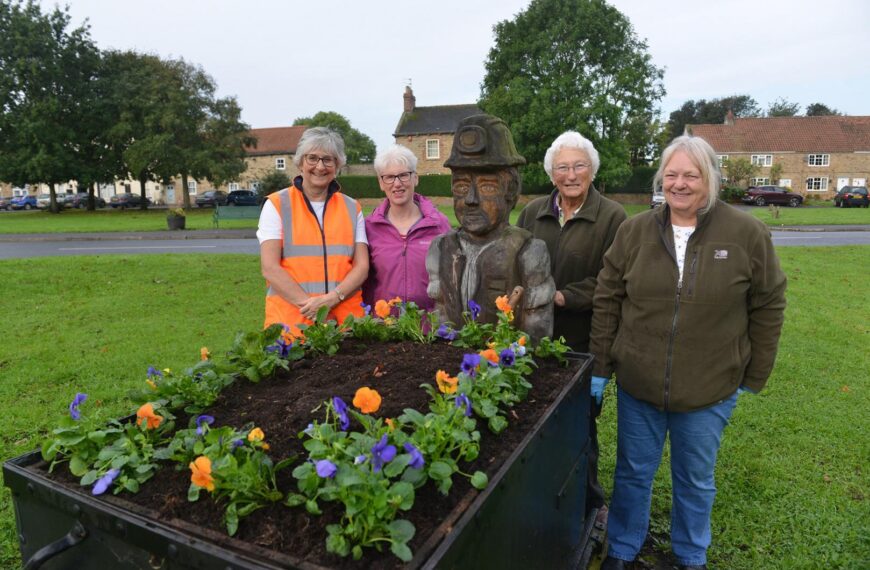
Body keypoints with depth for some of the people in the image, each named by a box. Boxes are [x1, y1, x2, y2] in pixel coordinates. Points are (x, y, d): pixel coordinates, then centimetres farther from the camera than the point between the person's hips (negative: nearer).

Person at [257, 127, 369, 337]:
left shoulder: (352, 208, 10)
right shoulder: (277, 205, 2)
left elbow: (362, 266, 3)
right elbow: (269, 268, -6)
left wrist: (332, 298, -14)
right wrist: (309, 304, -17)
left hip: (345, 320, 2)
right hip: (290, 320, -2)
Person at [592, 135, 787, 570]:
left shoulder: (747, 234, -9)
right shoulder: (635, 231, -5)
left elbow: (768, 307, -1)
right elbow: (607, 301, -1)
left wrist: (754, 378, 2)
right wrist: (599, 368, -1)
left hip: (709, 390, -1)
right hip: (637, 384, 1)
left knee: (696, 482, 19)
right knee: (633, 473, 18)